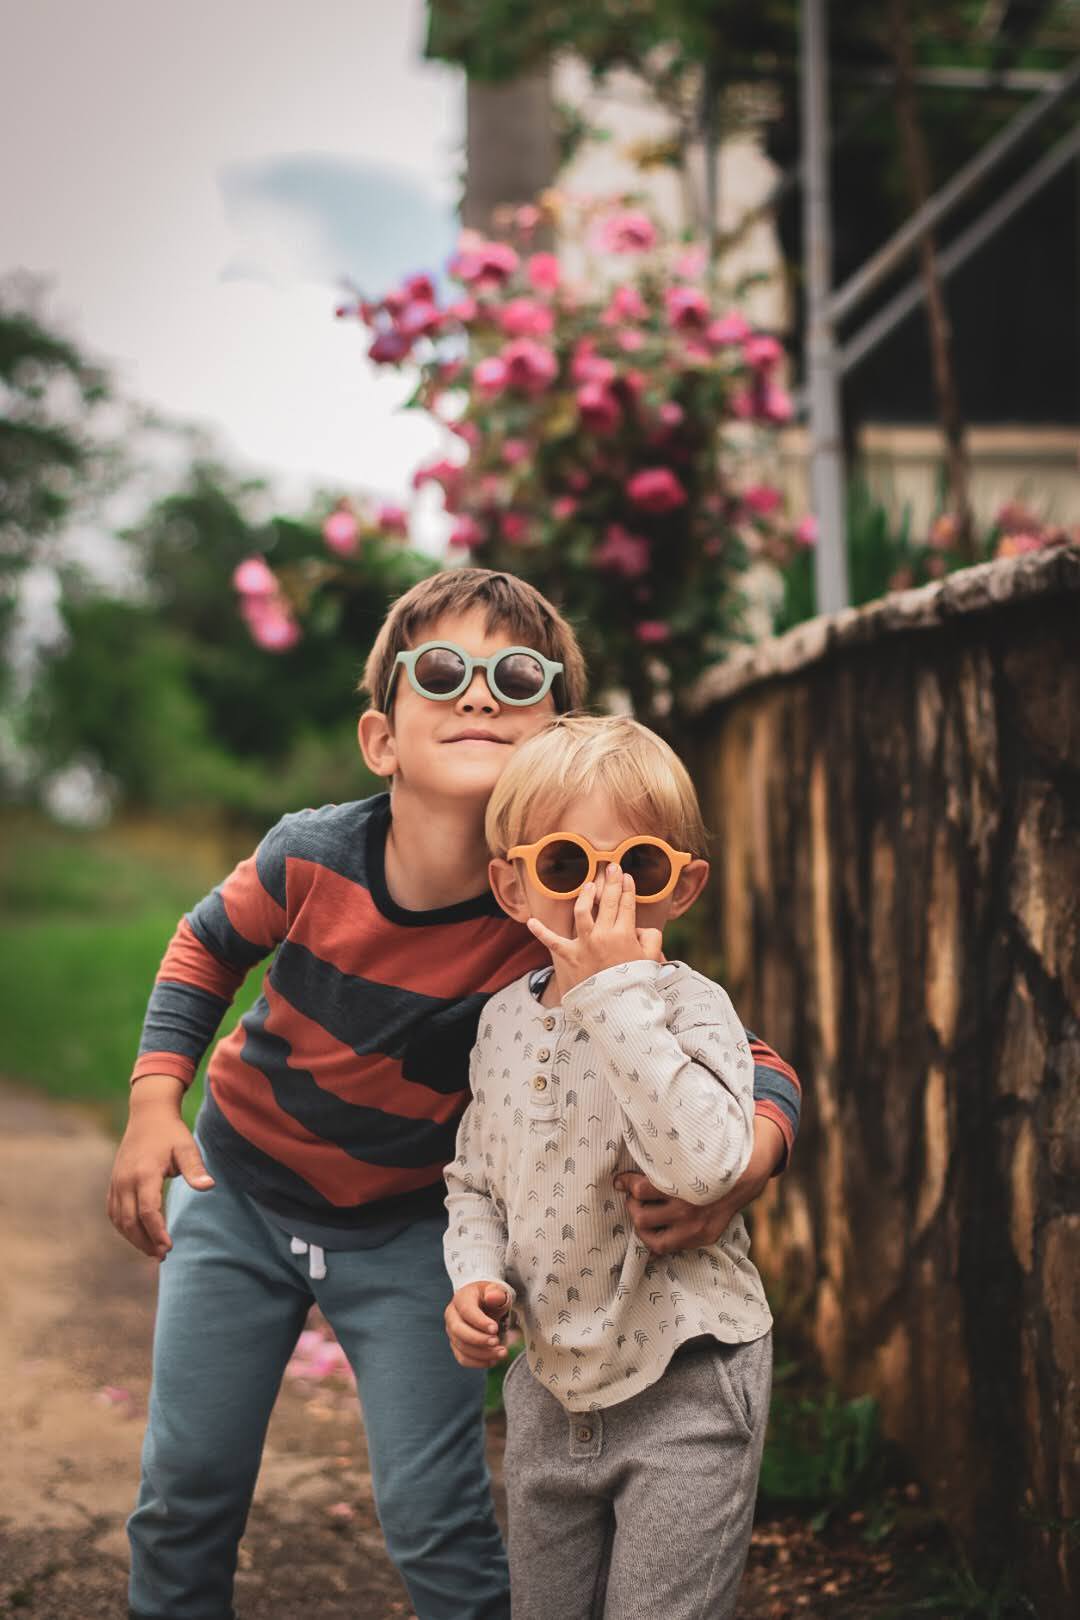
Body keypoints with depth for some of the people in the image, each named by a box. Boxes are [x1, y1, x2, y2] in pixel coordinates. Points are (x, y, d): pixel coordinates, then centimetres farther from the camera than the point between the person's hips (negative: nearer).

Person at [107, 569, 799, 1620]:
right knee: (185, 1493, 10)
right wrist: (154, 1102, -8)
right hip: (239, 1187, 1)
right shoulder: (314, 856, -23)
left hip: (403, 1226, -1)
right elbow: (206, 948, 1)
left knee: (439, 1525, -2)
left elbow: (750, 1062, -23)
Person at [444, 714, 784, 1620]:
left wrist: (618, 990, -34)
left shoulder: (691, 1008, -17)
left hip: (683, 1386, -6)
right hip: (554, 1383, 6)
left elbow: (705, 1165, -36)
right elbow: (475, 1179, 14)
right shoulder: (505, 1019, 1)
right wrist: (476, 1277, -6)